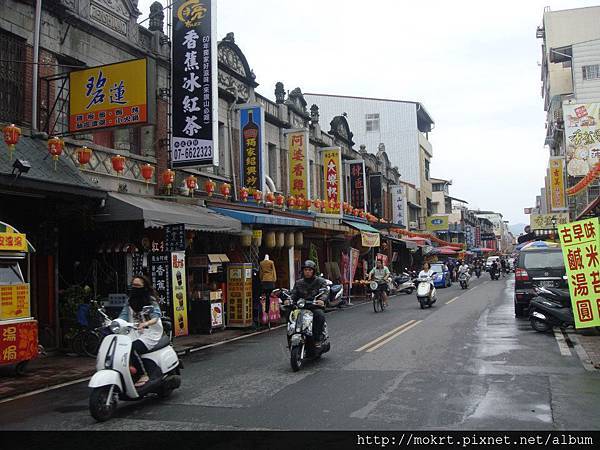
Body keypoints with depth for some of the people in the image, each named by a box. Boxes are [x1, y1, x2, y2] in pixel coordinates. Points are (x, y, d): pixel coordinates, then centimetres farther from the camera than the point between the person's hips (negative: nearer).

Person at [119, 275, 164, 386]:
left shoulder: (150, 300, -5)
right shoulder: (129, 301, 12)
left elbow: (156, 317, -17)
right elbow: (123, 316, 7)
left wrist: (145, 324, -37)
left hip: (150, 333, -6)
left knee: (132, 348, -31)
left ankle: (144, 375, -17)